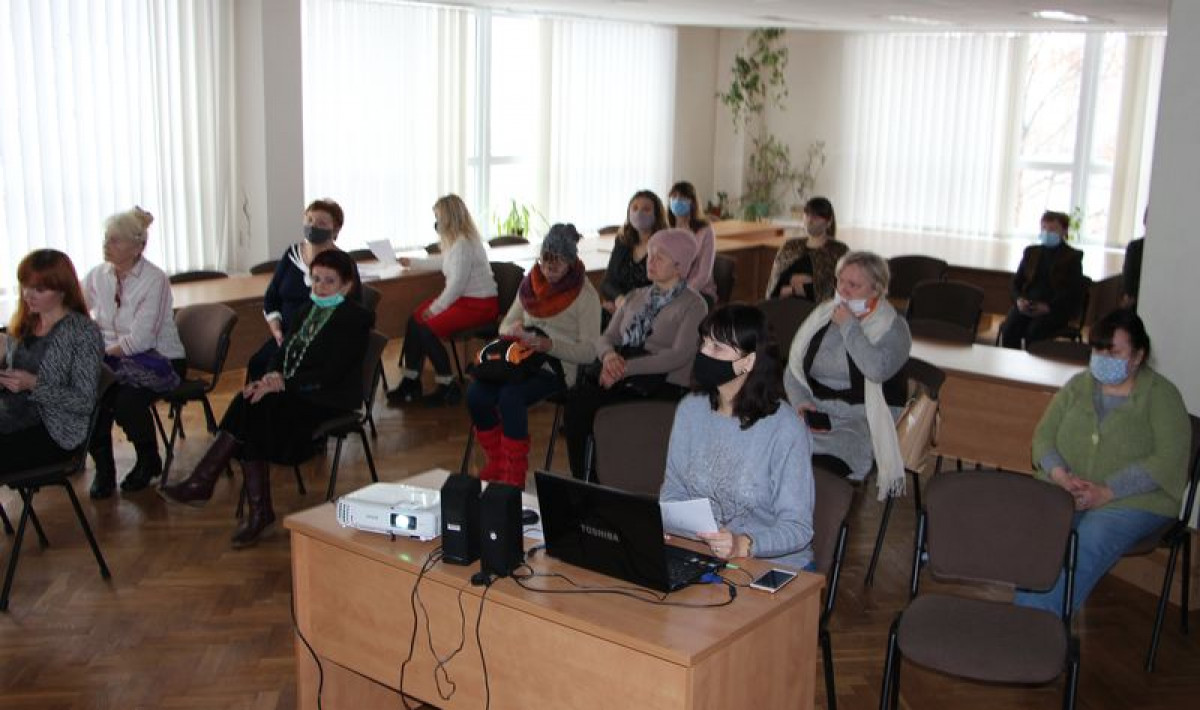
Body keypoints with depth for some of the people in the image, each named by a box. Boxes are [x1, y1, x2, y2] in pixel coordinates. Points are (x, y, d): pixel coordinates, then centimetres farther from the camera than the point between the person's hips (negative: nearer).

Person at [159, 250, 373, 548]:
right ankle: (259, 511, -26)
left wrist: (282, 383, -21)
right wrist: (273, 375, -9)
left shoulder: (356, 318, -7)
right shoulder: (308, 309, 17)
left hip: (328, 400, -7)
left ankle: (201, 484, -17)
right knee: (249, 411, -23)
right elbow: (284, 351, 13)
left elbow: (330, 374, -16)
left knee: (252, 410, -25)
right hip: (291, 390, 7)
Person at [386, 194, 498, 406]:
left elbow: (457, 284, -23)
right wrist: (411, 262, 43)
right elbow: (440, 262, 33)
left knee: (427, 328, -22)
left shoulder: (463, 244, -19)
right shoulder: (456, 241, 13)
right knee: (414, 320, -3)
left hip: (479, 306, -10)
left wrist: (435, 308, -16)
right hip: (463, 299, 10)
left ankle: (447, 387, -8)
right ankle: (410, 381, 0)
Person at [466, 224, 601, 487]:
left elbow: (589, 352, -10)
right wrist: (514, 330, -5)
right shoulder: (531, 285, 15)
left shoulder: (585, 295, -4)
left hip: (558, 368, -6)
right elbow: (505, 326, 20)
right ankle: (496, 463, -3)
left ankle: (515, 474, -18)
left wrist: (547, 344, -22)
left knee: (510, 396, -34)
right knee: (476, 393, -22)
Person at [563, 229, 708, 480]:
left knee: (583, 403, -29)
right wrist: (609, 355, -8)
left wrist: (627, 368, -19)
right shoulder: (636, 297, 22)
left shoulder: (693, 305, 2)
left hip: (665, 386, -6)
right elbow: (606, 337, 18)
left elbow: (679, 356, -12)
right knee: (577, 399, -27)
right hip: (625, 380, 6)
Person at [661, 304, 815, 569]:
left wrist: (743, 545, -31)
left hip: (775, 564, -4)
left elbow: (797, 527, -14)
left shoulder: (786, 430, -14)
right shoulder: (690, 410, 4)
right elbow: (674, 488, 12)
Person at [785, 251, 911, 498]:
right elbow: (793, 368, 14)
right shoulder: (822, 315, 14)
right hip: (815, 414, 4)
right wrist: (801, 401, -5)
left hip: (861, 422, -4)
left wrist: (849, 326, -12)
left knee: (818, 460, -33)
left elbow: (878, 369, -22)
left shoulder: (892, 327, -1)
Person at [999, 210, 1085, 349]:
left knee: (1033, 332, -34)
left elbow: (1074, 291, -2)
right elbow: (1017, 281, 20)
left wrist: (1049, 306, -17)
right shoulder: (1031, 252, 22)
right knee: (1009, 330, -28)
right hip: (1027, 304, 4)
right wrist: (1019, 299, -4)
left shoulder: (1073, 257, 8)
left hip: (1055, 308, -4)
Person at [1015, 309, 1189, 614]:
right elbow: (1044, 435, 12)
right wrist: (1060, 475, -11)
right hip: (1064, 492, 4)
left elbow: (1169, 459, -9)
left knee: (1087, 547, -34)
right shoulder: (1078, 385, 16)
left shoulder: (1161, 395, 2)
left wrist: (1106, 492, -19)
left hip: (1135, 500, -4)